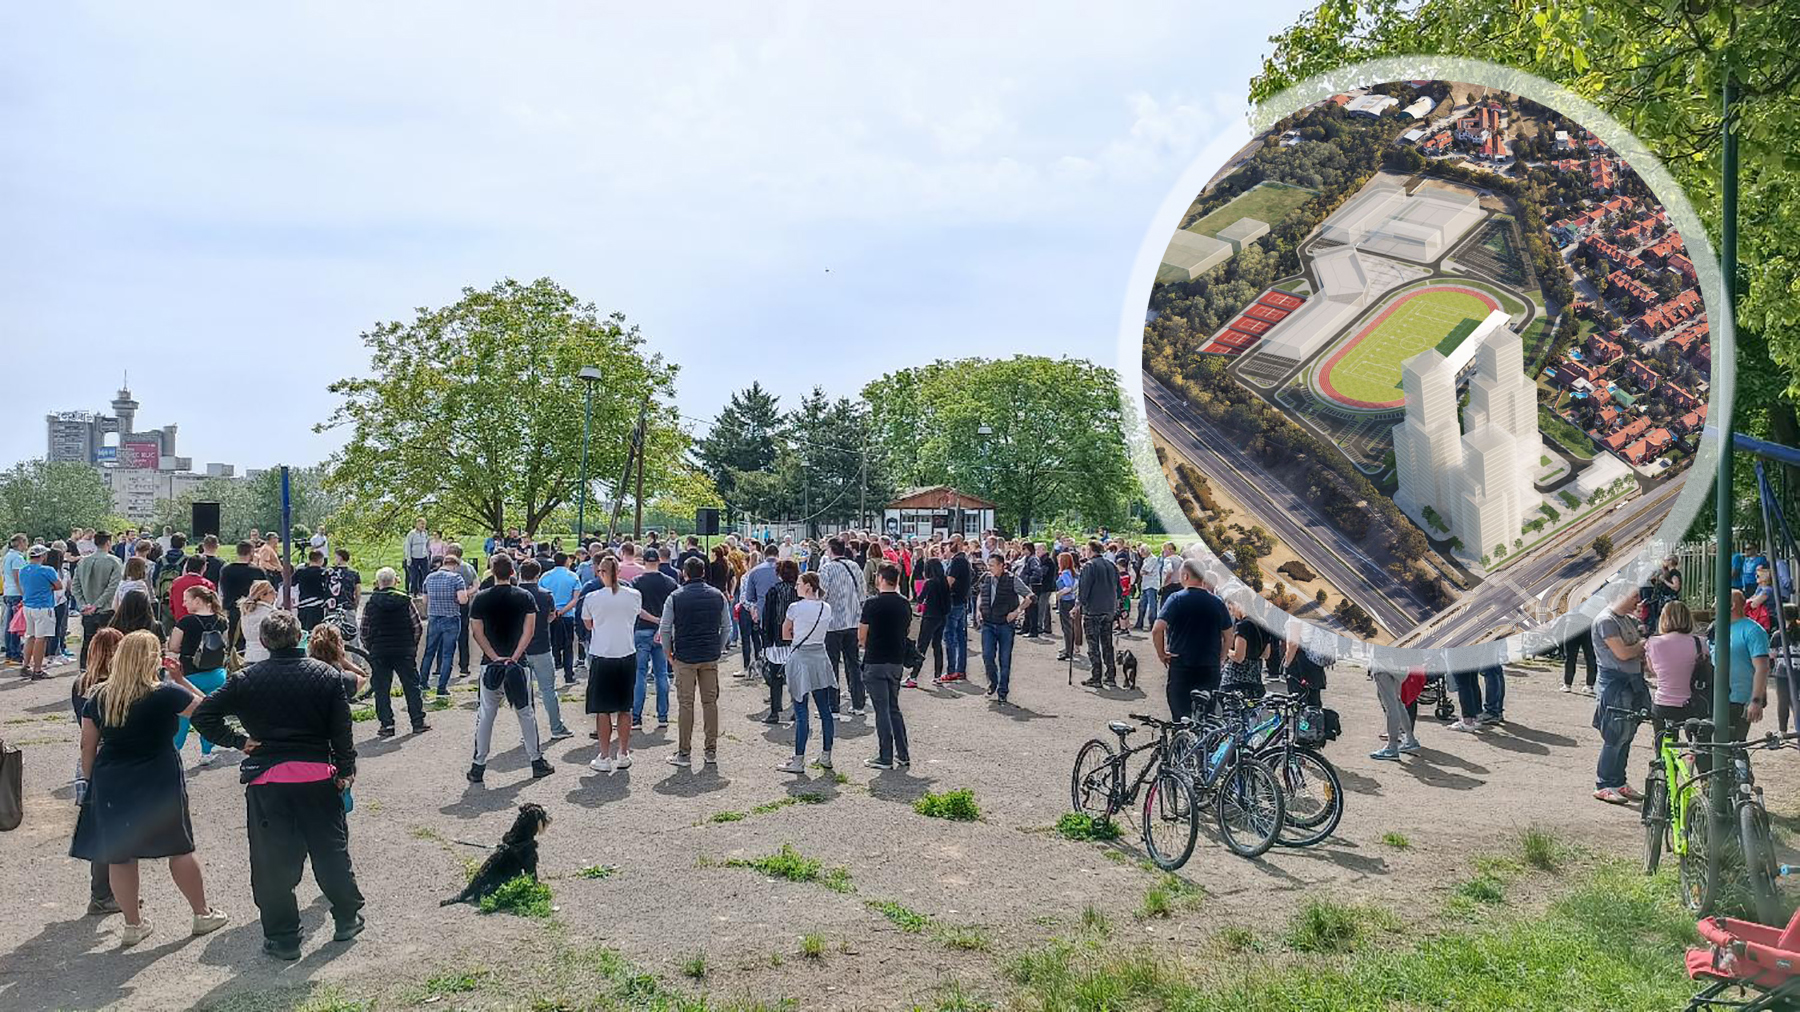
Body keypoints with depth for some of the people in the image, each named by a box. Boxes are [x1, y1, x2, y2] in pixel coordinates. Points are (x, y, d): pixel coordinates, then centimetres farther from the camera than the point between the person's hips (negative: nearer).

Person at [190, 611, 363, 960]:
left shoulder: (247, 679, -2)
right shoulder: (327, 675, -2)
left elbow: (204, 715, -5)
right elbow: (341, 730, -3)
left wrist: (239, 741, 2)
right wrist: (346, 770, 5)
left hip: (266, 779, -1)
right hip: (318, 775, 1)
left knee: (272, 860, 8)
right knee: (331, 849, 15)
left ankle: (283, 937, 14)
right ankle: (348, 919, 26)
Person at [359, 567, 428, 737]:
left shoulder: (370, 603, -2)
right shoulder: (405, 600, -3)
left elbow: (364, 632, 0)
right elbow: (417, 627, -3)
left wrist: (370, 649, 14)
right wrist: (412, 645, 11)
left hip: (379, 652, 0)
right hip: (404, 651, 0)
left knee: (381, 689, 7)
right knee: (411, 686, 8)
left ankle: (387, 724, 3)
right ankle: (418, 722, 9)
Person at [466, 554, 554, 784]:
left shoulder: (481, 599, -2)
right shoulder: (525, 597, -2)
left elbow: (477, 632, -5)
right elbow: (529, 631, -9)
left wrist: (495, 657, -7)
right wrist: (514, 657, -11)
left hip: (490, 663, 0)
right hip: (519, 663, 0)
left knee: (485, 715, 7)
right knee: (526, 713, 10)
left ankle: (478, 766, 10)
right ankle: (536, 761, 14)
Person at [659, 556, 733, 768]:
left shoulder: (675, 597, -6)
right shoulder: (718, 595, 3)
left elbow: (664, 629, -5)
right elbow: (727, 627, 8)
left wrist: (668, 651, 8)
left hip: (685, 657, -3)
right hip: (711, 657, 3)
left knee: (685, 704, 2)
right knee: (710, 702, 9)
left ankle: (684, 753, 6)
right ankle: (711, 751, 13)